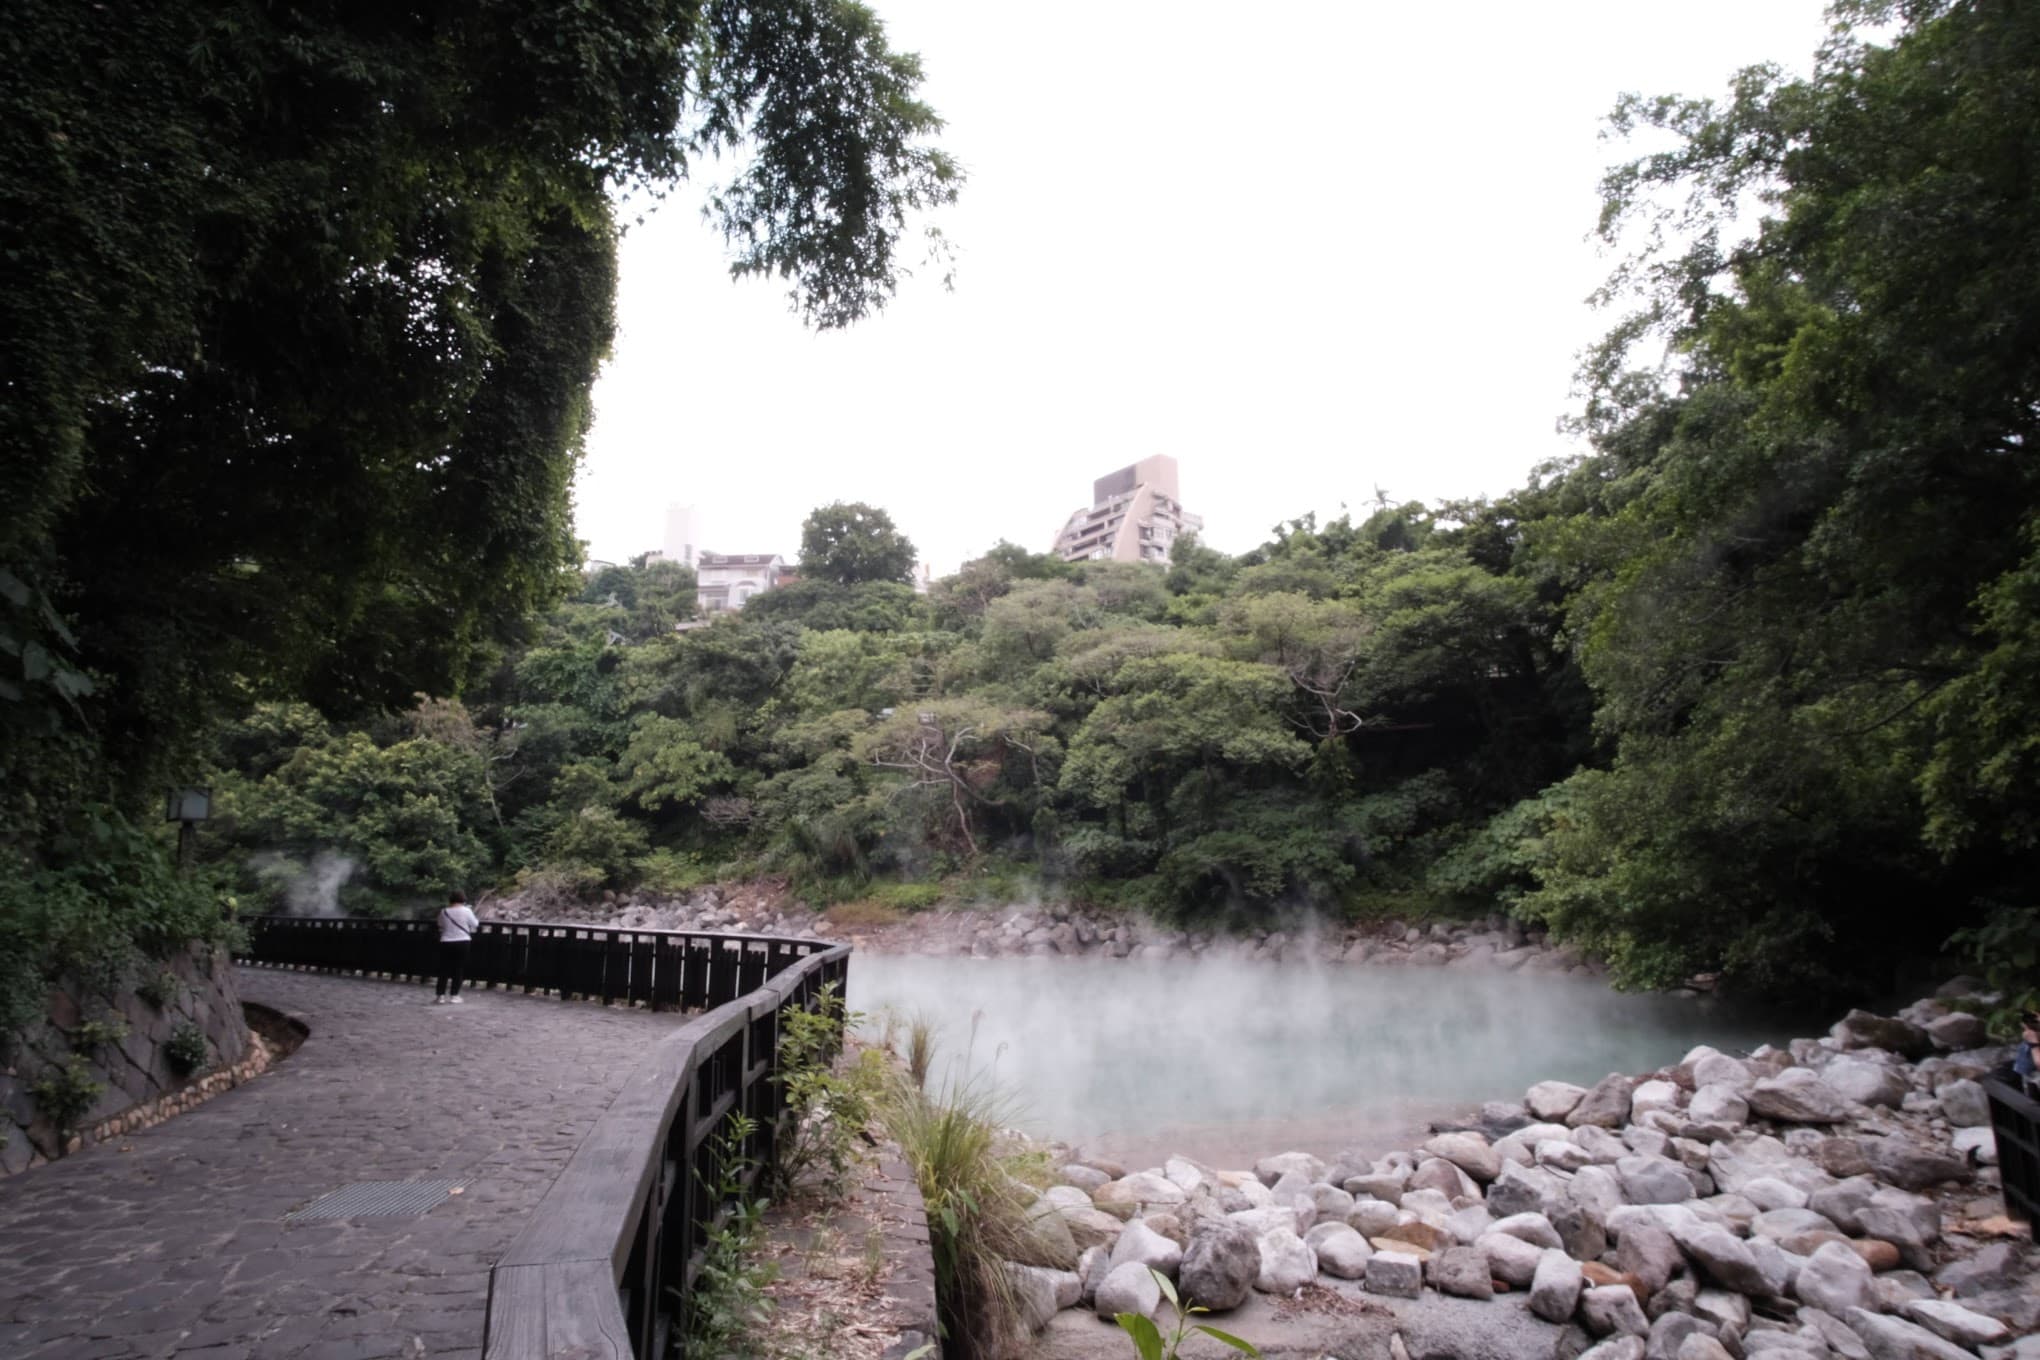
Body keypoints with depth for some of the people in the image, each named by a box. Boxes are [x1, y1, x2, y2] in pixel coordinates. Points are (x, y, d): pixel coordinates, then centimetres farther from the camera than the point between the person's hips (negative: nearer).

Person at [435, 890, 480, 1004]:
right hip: (462, 942, -2)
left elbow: (441, 926, 11)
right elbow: (475, 925, 1)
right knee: (458, 970, 4)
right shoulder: (466, 911, -7)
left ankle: (440, 995, 8)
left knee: (444, 970, 8)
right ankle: (453, 996, 5)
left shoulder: (444, 911, 0)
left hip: (446, 943, 2)